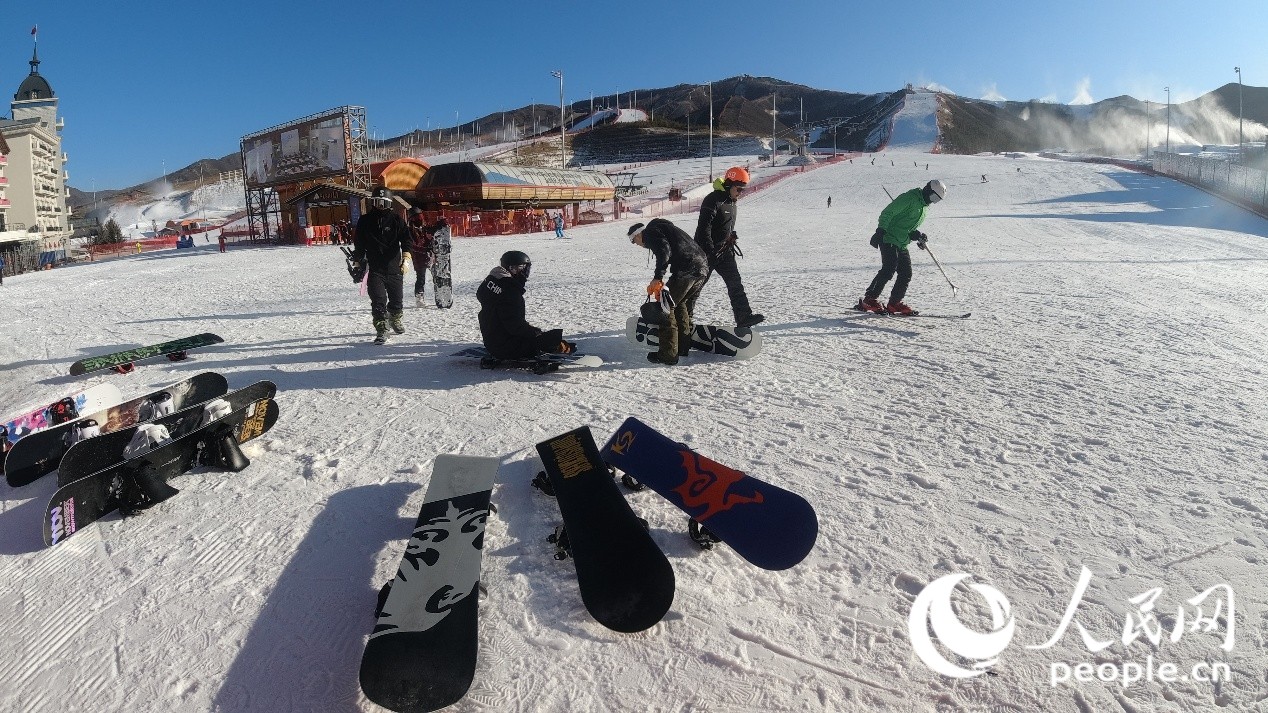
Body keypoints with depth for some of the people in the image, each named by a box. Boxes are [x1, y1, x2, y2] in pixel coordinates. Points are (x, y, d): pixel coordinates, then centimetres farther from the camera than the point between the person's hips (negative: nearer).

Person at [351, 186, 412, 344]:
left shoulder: (396, 219, 3)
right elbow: (358, 245, 15)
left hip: (394, 267, 1)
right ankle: (381, 330, -7)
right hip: (375, 269, 0)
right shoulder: (365, 221, 7)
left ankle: (396, 319, 40)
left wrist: (406, 257, -19)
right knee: (378, 300, -11)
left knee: (396, 298, 14)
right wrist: (357, 262, 15)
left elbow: (406, 239, -5)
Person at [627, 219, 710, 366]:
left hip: (687, 270, -9)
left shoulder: (650, 232, 5)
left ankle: (668, 355, 2)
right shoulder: (665, 228, 34)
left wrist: (657, 278, -16)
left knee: (667, 307, 1)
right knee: (682, 306, 24)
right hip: (704, 267, 9)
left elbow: (664, 251, -15)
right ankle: (684, 346, 30)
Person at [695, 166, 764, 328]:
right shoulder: (713, 200, -17)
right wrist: (710, 251, -25)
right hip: (707, 252, -8)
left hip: (724, 251, 8)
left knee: (735, 284, -2)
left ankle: (744, 316, -5)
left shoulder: (731, 202, 13)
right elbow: (704, 228, -23)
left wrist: (731, 243, 20)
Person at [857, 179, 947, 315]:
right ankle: (870, 300, -16)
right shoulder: (909, 198, -10)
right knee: (889, 269, -20)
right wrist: (880, 231, -27)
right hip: (889, 240, -9)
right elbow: (887, 213, -17)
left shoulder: (924, 206, 20)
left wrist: (917, 235, 5)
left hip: (902, 244, 9)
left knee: (906, 274, 4)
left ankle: (895, 303, 11)